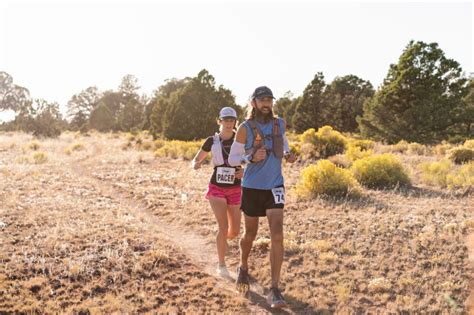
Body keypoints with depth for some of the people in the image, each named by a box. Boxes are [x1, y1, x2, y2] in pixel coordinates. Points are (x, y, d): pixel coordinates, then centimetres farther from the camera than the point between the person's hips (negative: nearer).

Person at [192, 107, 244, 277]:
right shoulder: (212, 141, -1)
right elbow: (196, 160, 7)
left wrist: (245, 170, -22)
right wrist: (196, 164, -18)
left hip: (235, 189, 2)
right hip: (217, 188, -2)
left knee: (235, 231, 4)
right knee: (223, 227, -15)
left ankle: (222, 240, 41)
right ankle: (221, 264, 3)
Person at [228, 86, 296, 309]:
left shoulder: (280, 124, 2)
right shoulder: (245, 128, -9)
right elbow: (232, 159, -4)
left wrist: (288, 155, 2)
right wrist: (251, 158, -24)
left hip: (275, 186, 2)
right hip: (252, 187, -1)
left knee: (277, 235, -13)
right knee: (250, 234, 14)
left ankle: (274, 290, -8)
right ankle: (243, 268, 46)